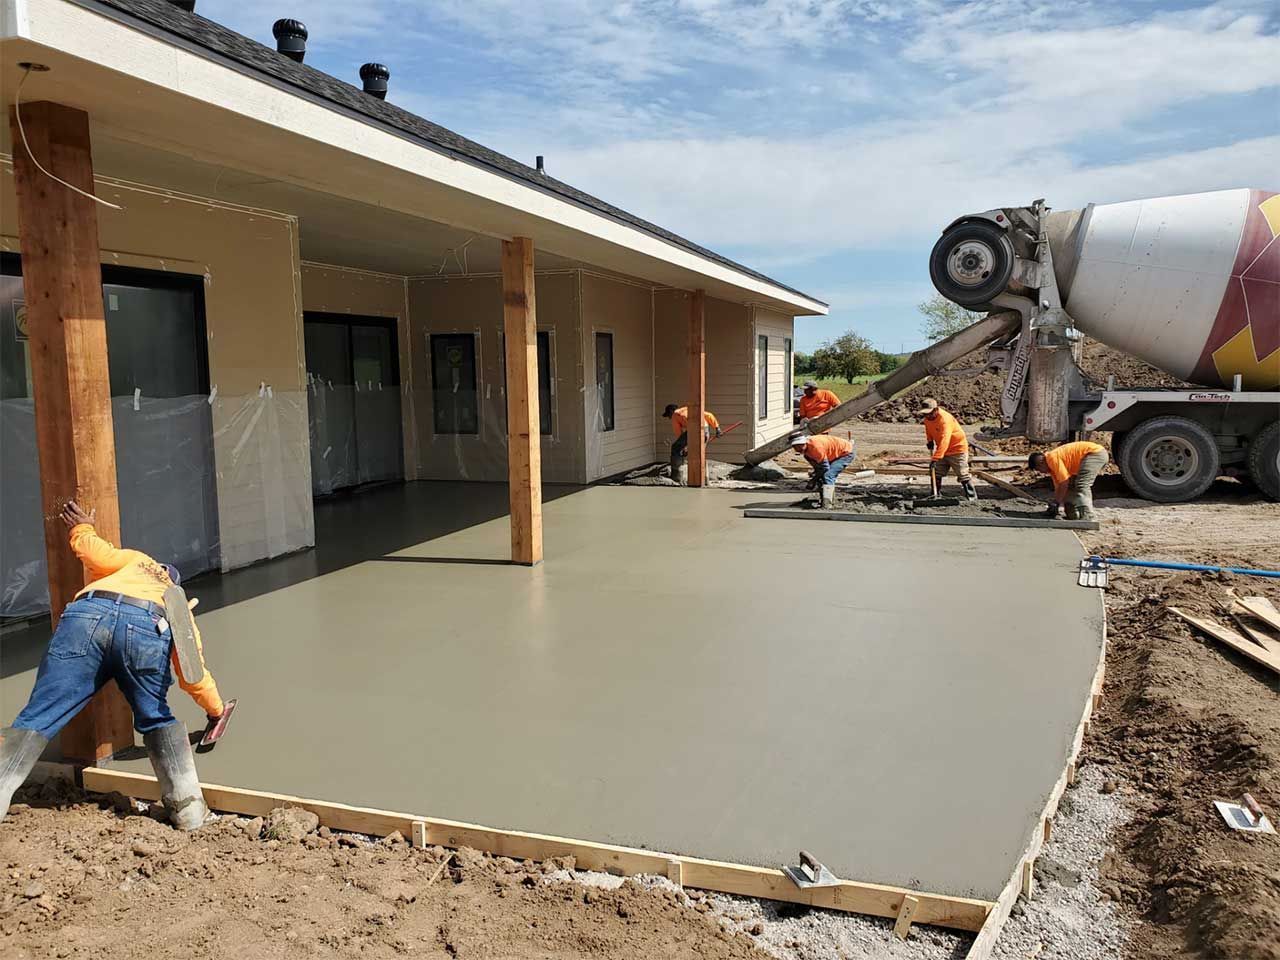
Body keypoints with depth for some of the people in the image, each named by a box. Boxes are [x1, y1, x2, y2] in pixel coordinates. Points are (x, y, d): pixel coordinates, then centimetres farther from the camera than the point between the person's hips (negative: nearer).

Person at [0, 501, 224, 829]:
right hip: (147, 628, 1)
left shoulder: (137, 561, 42)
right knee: (157, 720, 20)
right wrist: (216, 710, 56)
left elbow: (94, 553, 20)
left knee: (38, 717, 4)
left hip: (87, 614, -1)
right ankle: (188, 807, 19)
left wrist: (82, 529, 41)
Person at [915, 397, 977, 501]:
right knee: (936, 474, 9)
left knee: (963, 475, -5)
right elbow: (928, 430, 20)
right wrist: (930, 441, 2)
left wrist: (935, 458, -48)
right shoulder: (927, 418, -5)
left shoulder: (945, 419, -33)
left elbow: (944, 441, -42)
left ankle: (972, 497, 4)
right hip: (943, 450, 8)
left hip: (957, 448, -8)